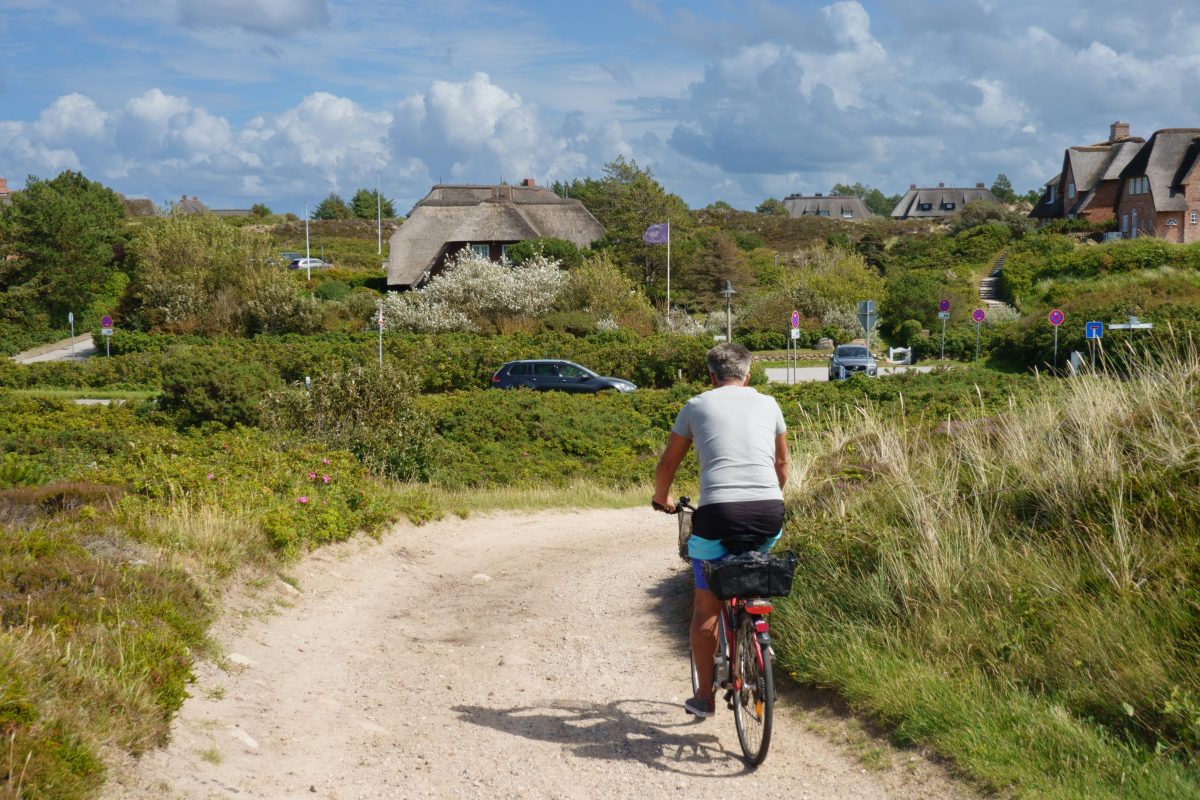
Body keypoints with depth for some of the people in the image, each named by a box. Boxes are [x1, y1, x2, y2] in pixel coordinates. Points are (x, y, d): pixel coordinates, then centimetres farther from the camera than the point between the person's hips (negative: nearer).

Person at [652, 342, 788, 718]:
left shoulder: (696, 406, 14)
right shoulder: (768, 404, 18)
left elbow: (667, 465, 22)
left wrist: (662, 498, 41)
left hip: (718, 512, -2)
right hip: (769, 512, 2)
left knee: (706, 608, 12)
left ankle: (704, 697, 17)